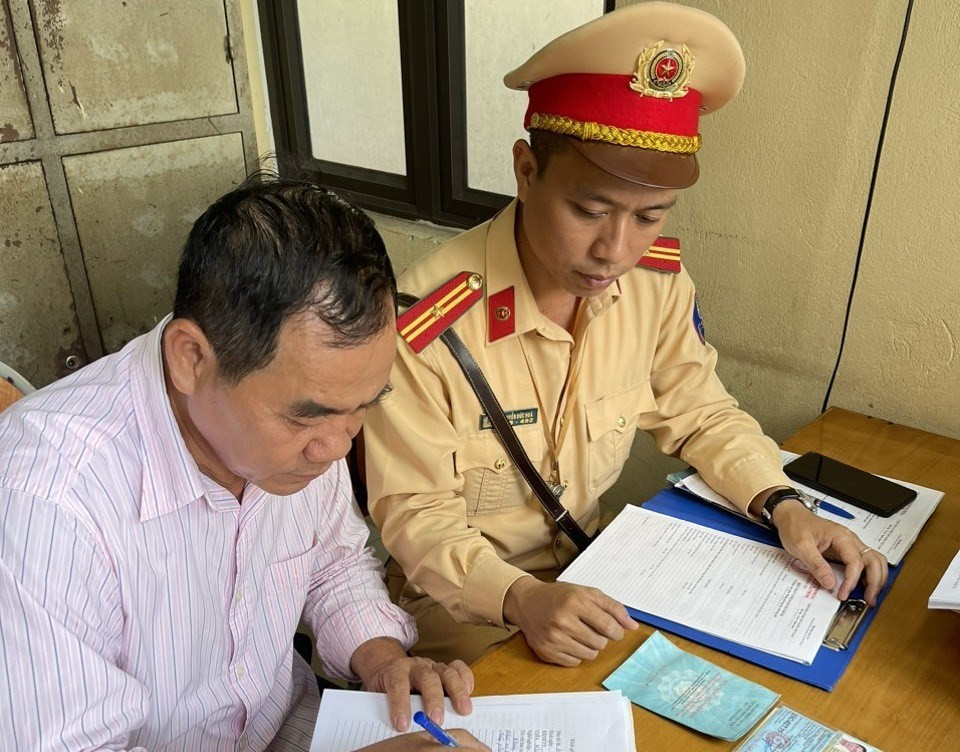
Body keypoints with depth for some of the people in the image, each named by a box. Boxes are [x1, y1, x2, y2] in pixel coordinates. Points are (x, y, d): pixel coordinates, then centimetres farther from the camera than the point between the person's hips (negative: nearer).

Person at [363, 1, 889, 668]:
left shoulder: (657, 280, -11)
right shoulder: (425, 326, -28)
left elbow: (700, 412, 4)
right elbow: (415, 513, -19)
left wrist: (784, 506, -11)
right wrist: (521, 599, -34)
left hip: (585, 565, 5)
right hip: (461, 597, -5)